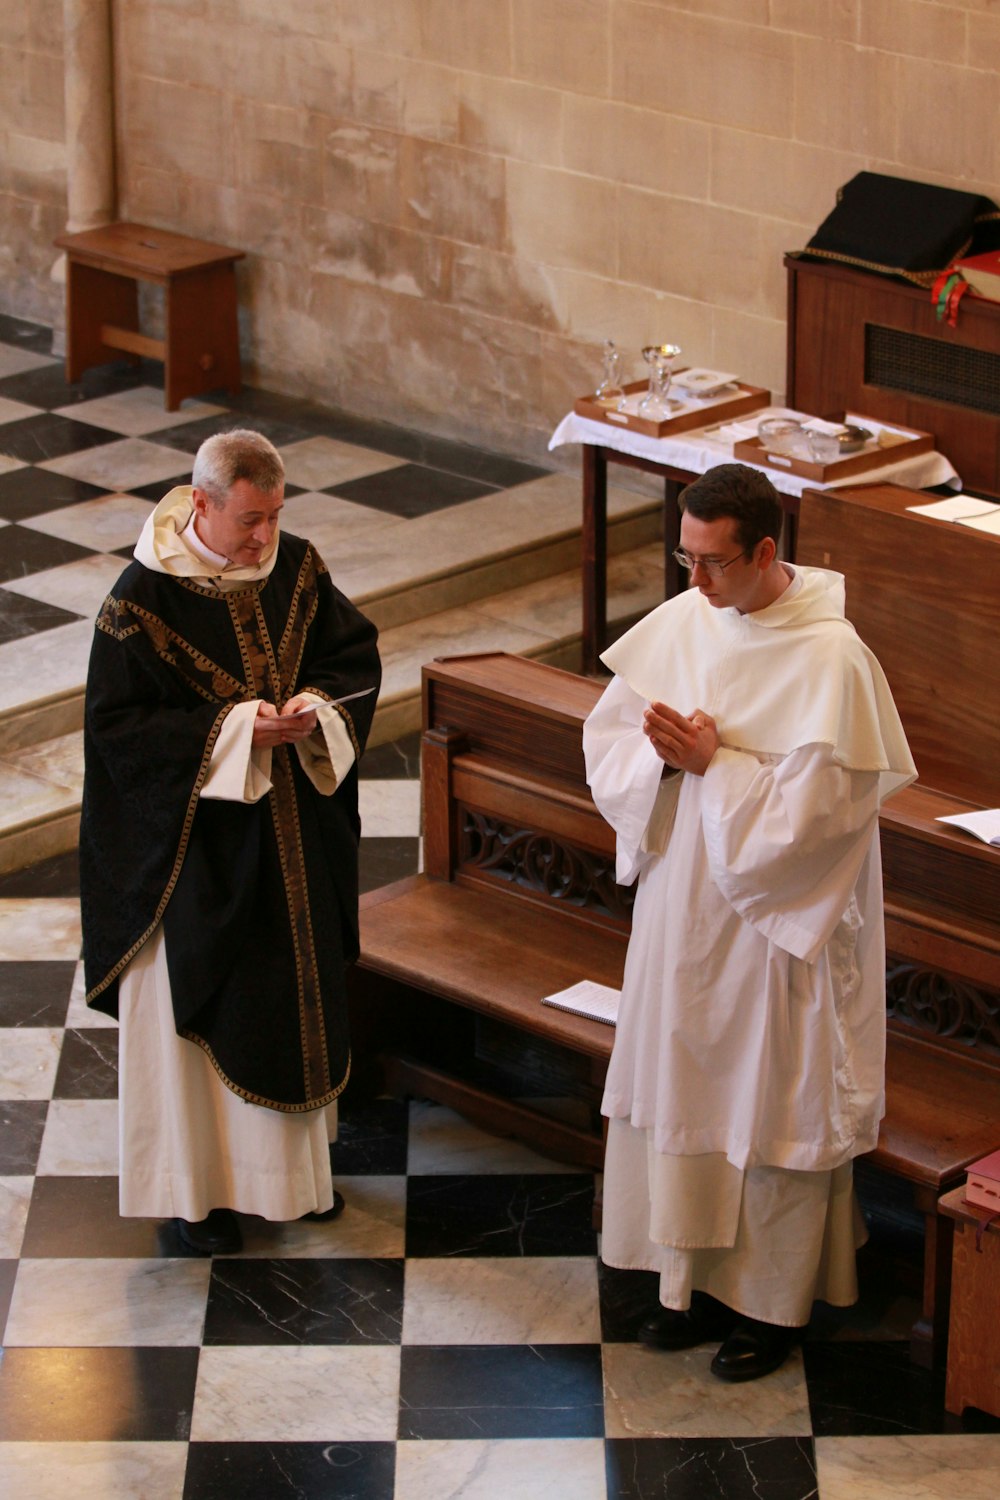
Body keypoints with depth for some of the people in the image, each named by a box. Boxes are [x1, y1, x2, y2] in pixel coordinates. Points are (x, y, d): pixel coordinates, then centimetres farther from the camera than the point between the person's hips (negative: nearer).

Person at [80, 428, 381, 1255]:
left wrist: (318, 705, -16)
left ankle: (295, 1161, 37)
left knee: (298, 991, 18)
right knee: (195, 1005, 6)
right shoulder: (144, 597, -20)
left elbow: (357, 652, 6)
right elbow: (120, 723, -18)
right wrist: (232, 730, -26)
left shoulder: (296, 569, -5)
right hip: (193, 845, -5)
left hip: (292, 832, 6)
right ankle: (195, 1184, 22)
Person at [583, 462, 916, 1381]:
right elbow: (607, 740, 4)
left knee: (772, 1108, 7)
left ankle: (773, 1303, 23)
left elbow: (811, 808, -22)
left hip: (778, 924, -6)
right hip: (682, 905, 6)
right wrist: (664, 754, -16)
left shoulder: (831, 660, -20)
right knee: (683, 1091, 15)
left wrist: (713, 764, -23)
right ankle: (700, 1281, 31)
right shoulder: (679, 624, -1)